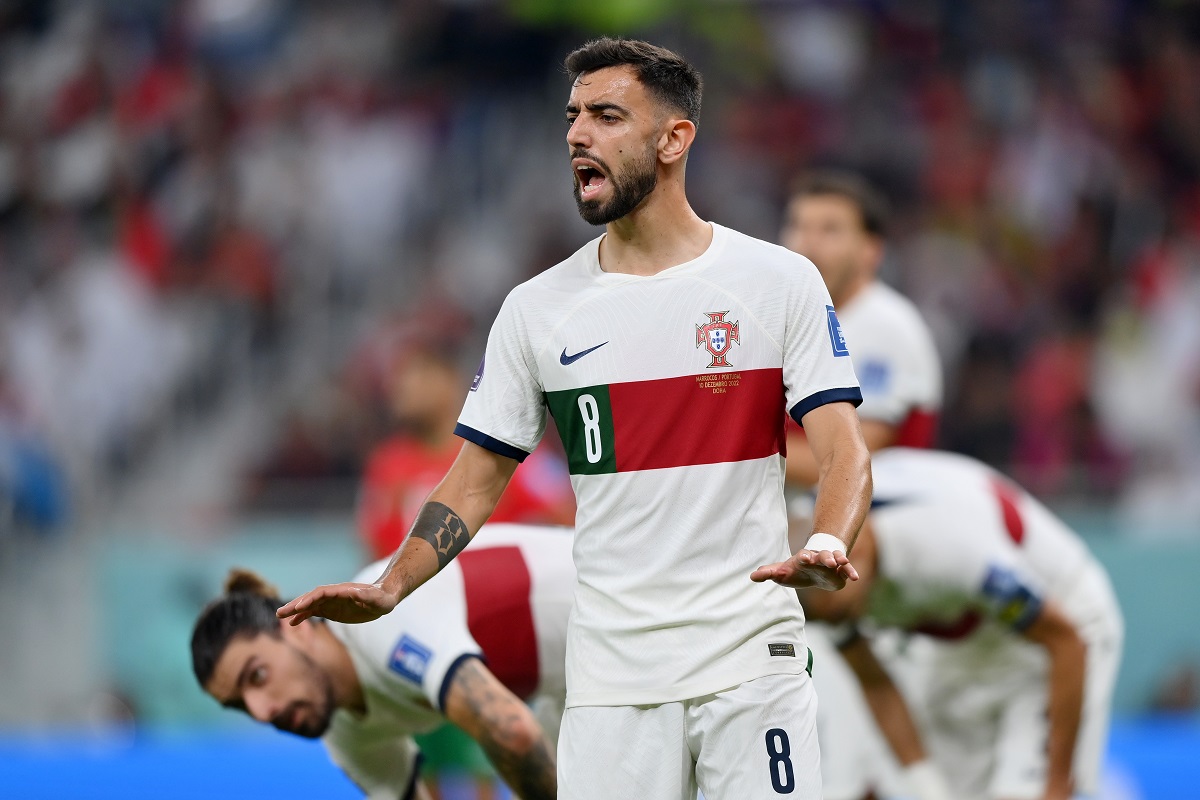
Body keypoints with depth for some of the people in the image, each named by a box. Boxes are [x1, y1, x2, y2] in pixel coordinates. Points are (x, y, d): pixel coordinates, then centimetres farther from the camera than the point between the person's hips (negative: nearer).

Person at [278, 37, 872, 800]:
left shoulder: (780, 281, 0)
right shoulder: (538, 308, 8)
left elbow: (844, 455, -5)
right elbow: (475, 481, 11)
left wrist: (828, 546, -27)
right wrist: (388, 588, -5)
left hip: (752, 657, -2)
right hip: (610, 672, 2)